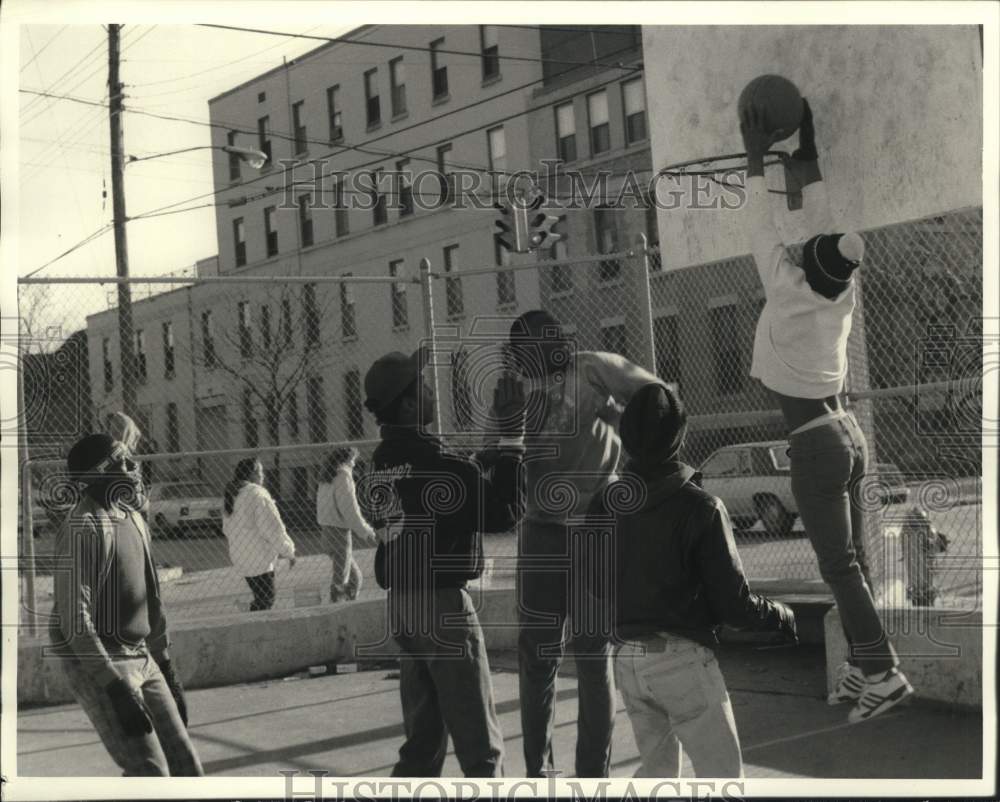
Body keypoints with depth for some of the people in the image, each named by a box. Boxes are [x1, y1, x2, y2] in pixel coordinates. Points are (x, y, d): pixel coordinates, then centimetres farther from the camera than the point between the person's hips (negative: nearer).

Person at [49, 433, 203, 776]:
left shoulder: (133, 519, 11)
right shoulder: (83, 528, -17)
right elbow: (75, 619, -22)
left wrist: (166, 665, 20)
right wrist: (116, 688, -24)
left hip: (141, 659, 9)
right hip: (97, 664, -9)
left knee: (186, 766, 8)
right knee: (150, 774, -12)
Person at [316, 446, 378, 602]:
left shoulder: (327, 478, 15)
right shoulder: (343, 476, -14)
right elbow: (349, 510, -18)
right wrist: (368, 533, -11)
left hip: (328, 529, 9)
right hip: (338, 530, -9)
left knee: (354, 577, 16)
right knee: (341, 579, -3)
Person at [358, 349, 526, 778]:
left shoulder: (380, 464, 7)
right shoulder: (435, 463, -18)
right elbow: (503, 511, -16)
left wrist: (487, 459, 15)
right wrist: (513, 434, -14)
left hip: (403, 605, 8)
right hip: (443, 603, -8)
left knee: (423, 740, 17)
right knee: (481, 745, 1)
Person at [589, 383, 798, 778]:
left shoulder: (604, 505, 0)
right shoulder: (700, 508, -15)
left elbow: (598, 587, 10)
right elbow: (734, 604, -12)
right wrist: (780, 615, 6)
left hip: (627, 659, 6)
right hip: (681, 657, -6)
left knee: (658, 767, 22)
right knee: (722, 774, 6)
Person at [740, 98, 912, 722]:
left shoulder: (789, 291, -17)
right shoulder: (843, 295, -1)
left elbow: (763, 227, -8)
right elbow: (821, 218, 9)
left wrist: (757, 156, 1)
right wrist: (806, 153, 15)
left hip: (816, 444, -7)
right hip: (850, 435, 7)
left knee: (840, 566, -8)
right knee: (853, 560, 9)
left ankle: (885, 672, -12)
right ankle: (862, 666, 12)